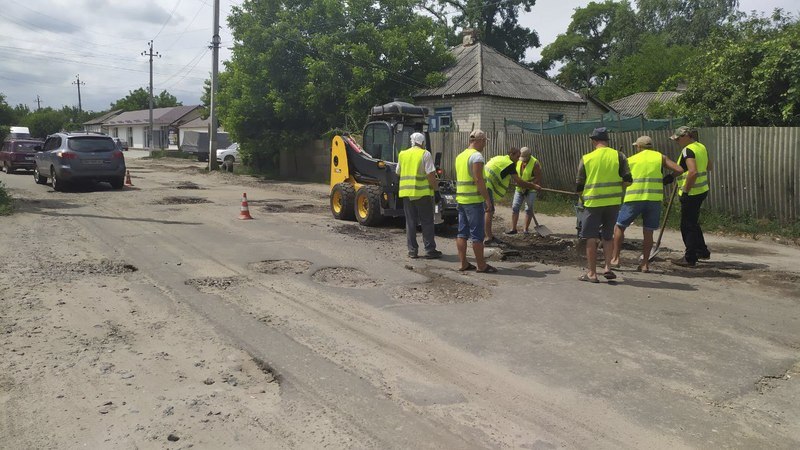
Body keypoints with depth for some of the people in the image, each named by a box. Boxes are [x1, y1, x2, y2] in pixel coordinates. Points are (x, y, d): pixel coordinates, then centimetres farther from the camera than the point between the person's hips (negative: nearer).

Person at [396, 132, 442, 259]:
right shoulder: (425, 154, -6)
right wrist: (436, 187, -1)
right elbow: (430, 174, -13)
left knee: (410, 222, 9)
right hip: (423, 192, -4)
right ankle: (430, 250, 5)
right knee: (427, 222, 3)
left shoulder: (402, 154, 10)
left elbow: (398, 172, 17)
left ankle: (412, 251, 11)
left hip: (406, 193, 5)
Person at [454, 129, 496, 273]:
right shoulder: (477, 156, -12)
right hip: (474, 200, -8)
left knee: (462, 233, 9)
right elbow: (479, 179, -19)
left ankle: (463, 264, 13)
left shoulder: (460, 156, 15)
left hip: (461, 199, 9)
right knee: (477, 234, -3)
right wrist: (487, 199, -15)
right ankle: (481, 265, 3)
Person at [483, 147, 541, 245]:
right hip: (486, 186, -9)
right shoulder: (509, 164, -7)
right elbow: (519, 182, -6)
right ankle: (488, 239, -7)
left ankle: (489, 235, 21)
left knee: (489, 211, 15)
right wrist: (533, 186, 5)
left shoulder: (499, 158, 20)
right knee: (489, 211, -7)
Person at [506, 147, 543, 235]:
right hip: (519, 188, 5)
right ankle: (513, 229, 3)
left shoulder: (535, 164, -18)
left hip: (531, 189, -5)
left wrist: (528, 187, -22)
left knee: (529, 209, -3)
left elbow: (538, 179, -18)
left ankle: (526, 229, 5)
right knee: (515, 207, 0)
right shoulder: (519, 161, -3)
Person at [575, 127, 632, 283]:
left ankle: (592, 273, 8)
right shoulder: (618, 156, 0)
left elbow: (579, 186, 1)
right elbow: (628, 180, -4)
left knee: (591, 238, 6)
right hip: (613, 202, 2)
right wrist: (615, 186, 15)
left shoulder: (586, 158, -2)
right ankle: (608, 267, 9)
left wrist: (583, 196, 19)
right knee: (608, 236, 18)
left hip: (593, 203, -2)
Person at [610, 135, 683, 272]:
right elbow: (679, 170, 3)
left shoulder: (630, 160, 10)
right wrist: (670, 177, 20)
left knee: (619, 227, 12)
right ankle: (645, 264, 10)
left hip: (634, 199, -1)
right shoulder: (660, 157, 10)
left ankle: (615, 259, 9)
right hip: (654, 199, 1)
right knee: (648, 232, 10)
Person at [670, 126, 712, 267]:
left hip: (691, 193, -9)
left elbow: (693, 172, -30)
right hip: (702, 190, 9)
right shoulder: (701, 147, 11)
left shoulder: (688, 150, -18)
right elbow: (709, 167, 23)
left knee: (688, 226, 1)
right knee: (693, 223, 23)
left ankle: (690, 259, 7)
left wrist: (685, 191, -21)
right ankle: (702, 252, 32)